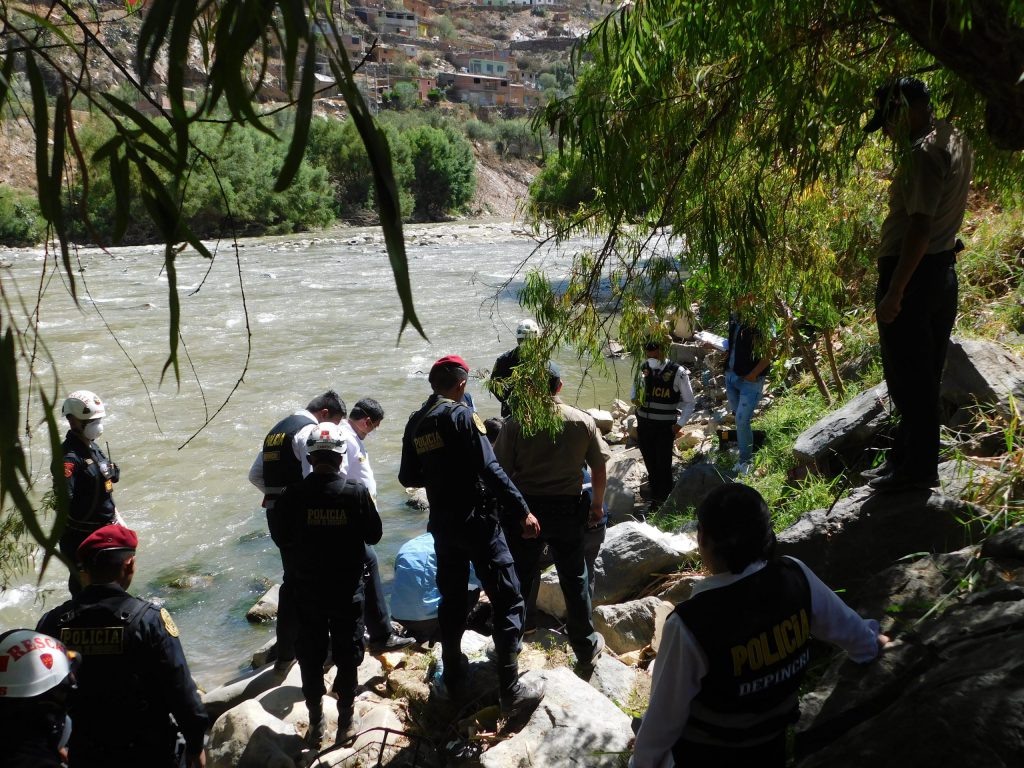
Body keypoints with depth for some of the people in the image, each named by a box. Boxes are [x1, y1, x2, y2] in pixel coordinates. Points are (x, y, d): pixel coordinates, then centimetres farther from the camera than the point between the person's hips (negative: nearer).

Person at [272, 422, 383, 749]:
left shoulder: (293, 494, -13)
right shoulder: (356, 492, -15)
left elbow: (281, 536, 0)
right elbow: (373, 535, -4)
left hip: (308, 590, 1)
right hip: (348, 590, -1)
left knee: (311, 656, 14)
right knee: (347, 654, 13)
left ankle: (316, 723, 23)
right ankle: (347, 718, 22)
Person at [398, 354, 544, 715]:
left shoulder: (415, 423, 6)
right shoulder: (461, 414, -14)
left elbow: (408, 478, 12)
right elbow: (489, 468, -21)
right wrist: (522, 511, -19)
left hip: (442, 522, 7)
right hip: (476, 519, -7)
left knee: (452, 598, 20)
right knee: (507, 600, -2)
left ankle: (454, 677, 30)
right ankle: (510, 690, -3)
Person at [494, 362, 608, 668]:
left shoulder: (516, 423, -11)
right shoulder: (583, 421, -5)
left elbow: (501, 472, -10)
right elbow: (599, 470, 1)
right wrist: (597, 504, 16)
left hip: (526, 508, -1)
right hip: (567, 510, 1)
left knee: (519, 578, 13)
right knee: (574, 579, 14)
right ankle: (586, 647, 25)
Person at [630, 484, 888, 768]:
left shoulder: (690, 624, -34)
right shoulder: (796, 577, -19)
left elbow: (667, 712, -21)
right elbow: (843, 623, 2)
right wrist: (870, 641, 25)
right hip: (772, 743, 4)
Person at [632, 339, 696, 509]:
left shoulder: (678, 373, -12)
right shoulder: (644, 368, 0)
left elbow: (690, 402, -4)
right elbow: (636, 385, 21)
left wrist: (680, 424, -12)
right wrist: (634, 398, -1)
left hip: (665, 426, -4)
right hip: (644, 423, 4)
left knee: (663, 465, -1)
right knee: (650, 463, 13)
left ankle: (664, 500, 13)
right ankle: (655, 495, 29)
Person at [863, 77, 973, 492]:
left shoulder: (923, 153, -18)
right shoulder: (955, 142, 13)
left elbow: (920, 226, -24)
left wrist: (893, 292, -24)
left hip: (913, 273, -10)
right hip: (943, 271, 10)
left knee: (909, 378, -1)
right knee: (925, 375, 16)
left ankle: (918, 467, 7)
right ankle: (905, 457, 28)